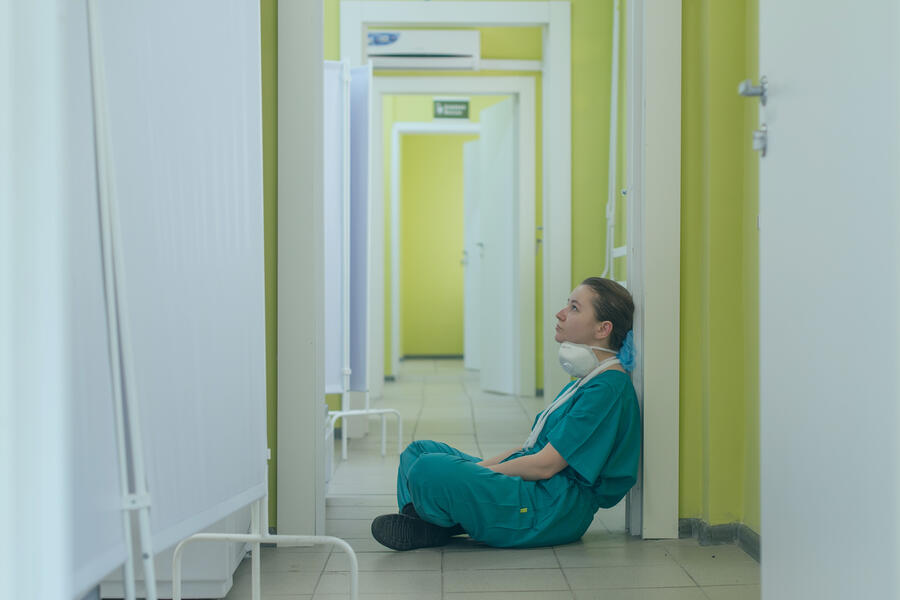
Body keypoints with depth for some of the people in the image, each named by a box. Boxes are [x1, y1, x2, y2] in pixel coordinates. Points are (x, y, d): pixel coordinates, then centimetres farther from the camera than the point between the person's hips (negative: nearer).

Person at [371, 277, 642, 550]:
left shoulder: (609, 388, -16)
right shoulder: (587, 379, 16)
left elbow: (545, 465, -20)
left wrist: (479, 472, -10)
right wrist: (479, 467, 7)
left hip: (553, 511, -11)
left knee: (430, 469, -30)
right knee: (420, 450, 13)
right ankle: (420, 525, -10)